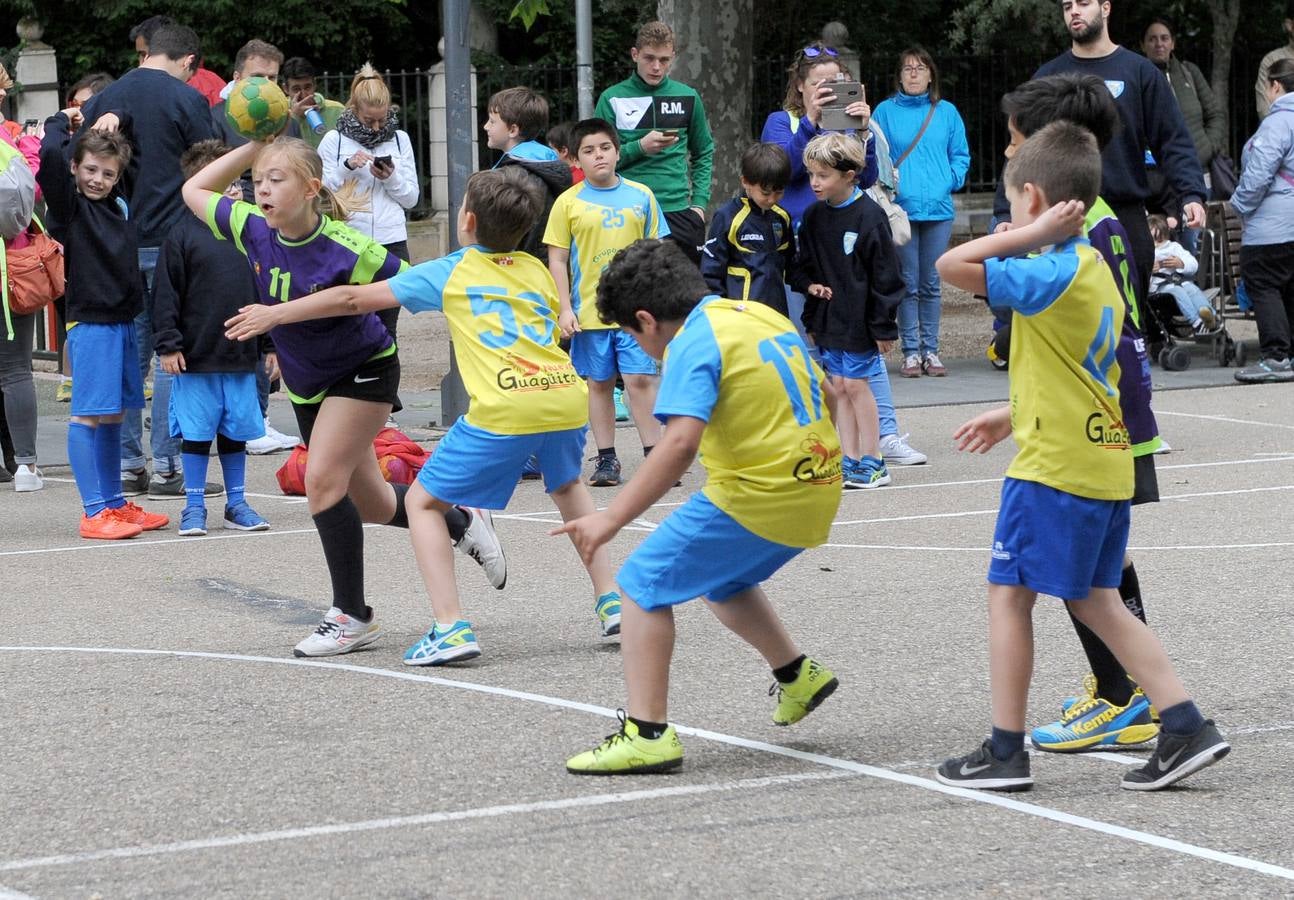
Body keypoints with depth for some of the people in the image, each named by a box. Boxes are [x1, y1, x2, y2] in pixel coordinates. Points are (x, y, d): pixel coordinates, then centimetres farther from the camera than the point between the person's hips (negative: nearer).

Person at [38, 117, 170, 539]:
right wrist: (61, 121, -4)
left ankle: (115, 504, 22)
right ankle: (93, 513, -8)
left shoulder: (119, 204, 11)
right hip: (90, 323, -7)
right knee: (88, 414, -7)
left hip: (124, 320, 7)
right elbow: (51, 155, -23)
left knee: (114, 415, 14)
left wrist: (115, 123, 11)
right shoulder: (70, 206, -6)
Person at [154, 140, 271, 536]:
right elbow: (165, 295, -5)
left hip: (241, 356, 4)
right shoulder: (184, 235, -5)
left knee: (236, 431, 10)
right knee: (196, 432, 2)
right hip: (196, 356, -4)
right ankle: (194, 506, 10)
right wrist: (168, 345, -9)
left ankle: (237, 503, 20)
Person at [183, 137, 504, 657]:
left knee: (322, 479, -22)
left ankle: (352, 617, -11)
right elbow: (194, 191, 0)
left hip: (364, 371, -6)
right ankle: (462, 524, 41)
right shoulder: (253, 230, -14)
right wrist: (254, 147, -11)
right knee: (370, 504, 13)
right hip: (307, 383, 6)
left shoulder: (346, 251, -29)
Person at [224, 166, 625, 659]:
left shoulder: (449, 273, 13)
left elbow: (353, 299, 16)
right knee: (567, 486, 36)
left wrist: (275, 314, 25)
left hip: (503, 410, -5)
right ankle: (610, 599, 31)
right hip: (566, 394, 5)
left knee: (422, 502, 10)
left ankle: (451, 629, -4)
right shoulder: (537, 270, 22)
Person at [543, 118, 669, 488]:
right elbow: (557, 259, 2)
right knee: (599, 384, 8)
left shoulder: (640, 196, 5)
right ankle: (606, 458, 15)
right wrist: (565, 309, -4)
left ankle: (654, 455, -1)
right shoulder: (569, 202, 1)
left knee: (642, 379, -6)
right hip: (589, 311, 0)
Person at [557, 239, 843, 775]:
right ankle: (798, 675, 41)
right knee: (723, 580, 32)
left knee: (643, 584, -2)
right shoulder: (761, 315, 12)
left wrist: (612, 518, -29)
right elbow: (826, 398, 21)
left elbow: (680, 443, -28)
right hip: (817, 490, 9)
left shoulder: (693, 343, -14)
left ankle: (647, 733, -9)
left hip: (755, 498, -9)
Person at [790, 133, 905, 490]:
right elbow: (801, 265, 18)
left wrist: (883, 326, -11)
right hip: (827, 319, 6)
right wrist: (810, 284, -3)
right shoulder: (813, 217, 6)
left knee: (856, 384, -4)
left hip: (859, 319, -6)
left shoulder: (869, 217, -13)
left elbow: (885, 274, -11)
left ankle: (872, 462, 5)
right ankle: (850, 460, 14)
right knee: (838, 385, 8)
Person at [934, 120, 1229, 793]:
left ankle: (1005, 751, 4)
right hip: (1105, 465, 9)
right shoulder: (1095, 271, 13)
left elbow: (951, 265, -24)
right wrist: (1013, 416, 27)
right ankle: (1185, 728, 7)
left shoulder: (1049, 274, -17)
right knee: (1095, 602, 14)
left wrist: (1034, 235, -19)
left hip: (1054, 466, -9)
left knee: (1008, 593, 1)